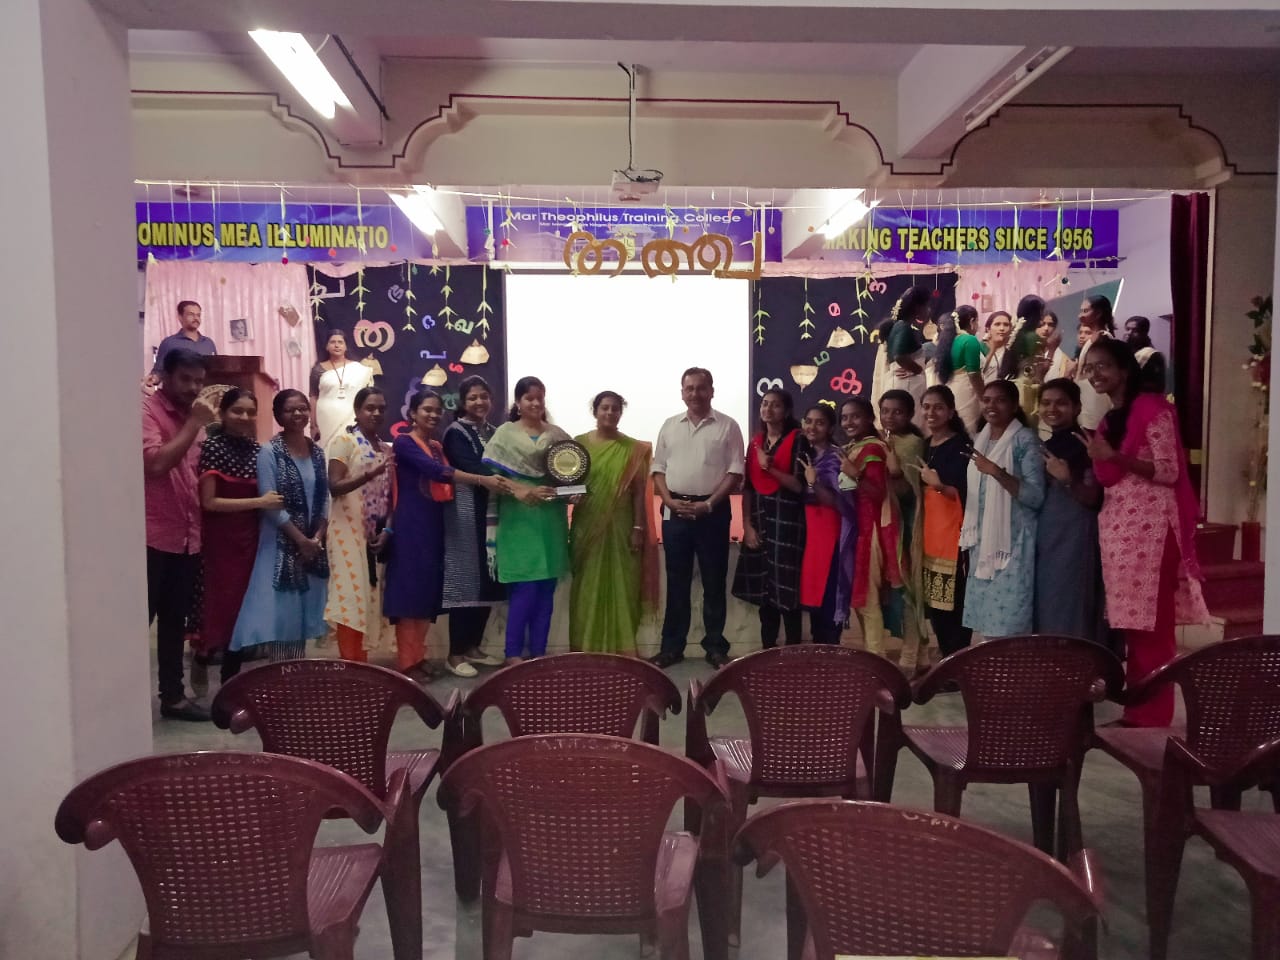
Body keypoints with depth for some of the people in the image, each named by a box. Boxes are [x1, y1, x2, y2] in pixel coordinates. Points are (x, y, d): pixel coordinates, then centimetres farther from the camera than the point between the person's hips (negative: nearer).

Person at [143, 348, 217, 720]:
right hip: (153, 538, -8)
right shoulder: (147, 411, -10)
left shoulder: (190, 415, 15)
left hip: (187, 538, 8)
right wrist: (194, 425, -19)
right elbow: (157, 463, -25)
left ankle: (173, 696, 23)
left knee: (175, 621, 14)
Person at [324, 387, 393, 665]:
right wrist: (370, 474, -31)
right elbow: (334, 487, -17)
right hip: (349, 533, -6)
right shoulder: (344, 440, -6)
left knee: (369, 598, 8)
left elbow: (389, 495, 13)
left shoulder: (386, 449, 14)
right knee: (350, 598, -8)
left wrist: (387, 530, -2)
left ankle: (360, 663, 16)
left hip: (375, 536, 6)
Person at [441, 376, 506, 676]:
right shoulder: (456, 433, -5)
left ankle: (473, 648, 19)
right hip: (466, 514, -7)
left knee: (487, 582, 8)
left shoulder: (494, 432, 16)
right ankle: (455, 654, 2)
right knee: (465, 581, -6)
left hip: (492, 513, 7)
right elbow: (472, 470, -18)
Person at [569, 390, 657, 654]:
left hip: (620, 528, 0)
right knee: (587, 587, 5)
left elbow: (639, 493, 1)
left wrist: (638, 528, -5)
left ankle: (622, 647, 12)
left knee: (621, 586, 3)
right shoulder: (579, 443, 4)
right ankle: (585, 647, 14)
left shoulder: (633, 449, 2)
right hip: (587, 528, 1)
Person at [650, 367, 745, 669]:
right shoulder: (670, 426, 9)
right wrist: (670, 501, -6)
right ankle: (672, 647, 17)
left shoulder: (727, 426, 0)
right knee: (676, 583, 9)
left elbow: (735, 472, -5)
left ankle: (715, 647, 15)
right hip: (675, 512, 3)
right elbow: (658, 469, 9)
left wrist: (709, 503, -13)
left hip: (713, 511, -2)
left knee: (714, 583, 5)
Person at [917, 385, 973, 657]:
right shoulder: (925, 446, 14)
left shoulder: (960, 446, -8)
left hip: (953, 532, -8)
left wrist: (939, 484, -26)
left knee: (955, 603, -8)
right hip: (929, 532, 8)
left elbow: (967, 492, -14)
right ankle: (945, 659, 21)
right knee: (934, 604, 11)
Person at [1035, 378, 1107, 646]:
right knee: (1046, 611, 9)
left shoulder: (1085, 445, -7)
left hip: (1076, 538, -7)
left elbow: (1093, 499, -13)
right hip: (1044, 538, 7)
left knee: (1072, 613, -6)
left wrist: (1067, 479, -26)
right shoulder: (1044, 448, 14)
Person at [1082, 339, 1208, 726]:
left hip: (1150, 524, -8)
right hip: (1117, 526, 8)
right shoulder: (1109, 419, 17)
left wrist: (1116, 457, -21)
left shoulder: (1152, 408, -7)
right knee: (1130, 621, 9)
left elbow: (1169, 471, -13)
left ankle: (1154, 716, 1)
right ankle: (1134, 711, 15)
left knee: (1152, 624, -6)